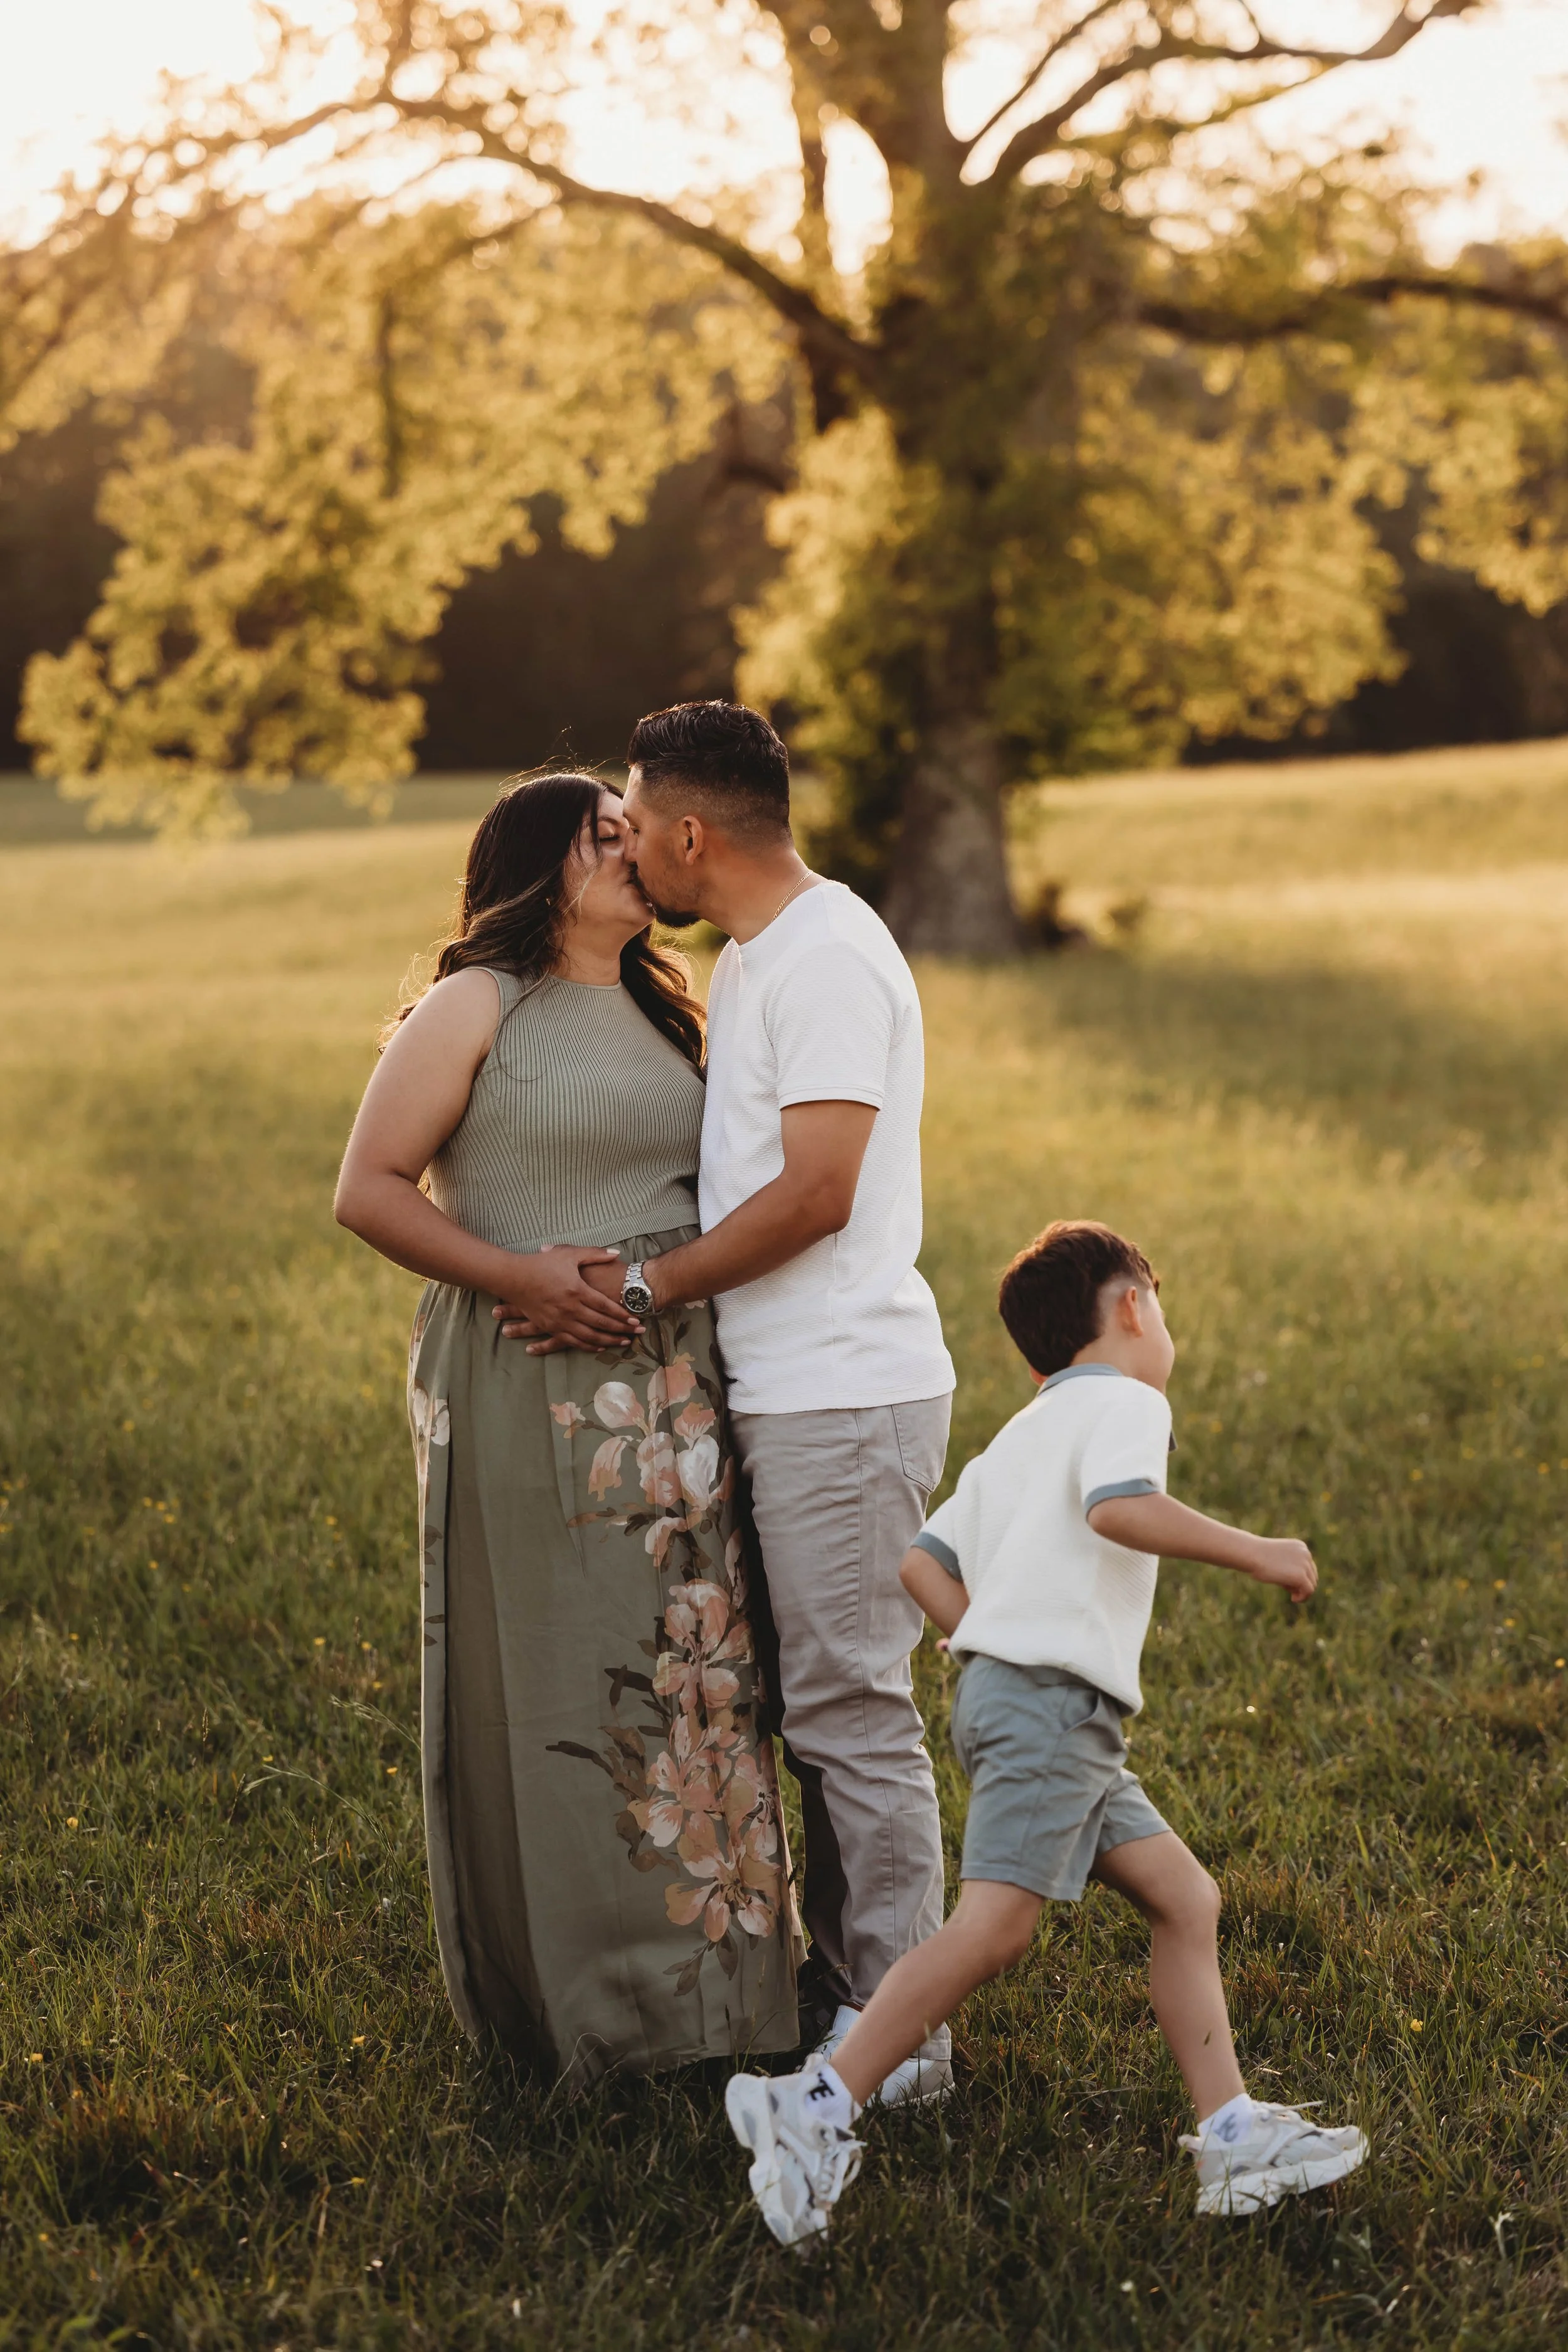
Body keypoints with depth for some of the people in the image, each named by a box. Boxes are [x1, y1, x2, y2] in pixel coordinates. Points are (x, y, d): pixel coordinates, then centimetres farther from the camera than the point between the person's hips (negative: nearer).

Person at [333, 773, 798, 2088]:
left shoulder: (665, 1015, 17)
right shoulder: (478, 1006, -4)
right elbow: (369, 1190, -7)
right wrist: (513, 1275, -19)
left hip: (675, 1393, 6)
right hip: (533, 1394, -6)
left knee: (689, 1675, 9)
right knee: (544, 1679, -1)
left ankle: (694, 1979, 21)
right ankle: (566, 2001, 10)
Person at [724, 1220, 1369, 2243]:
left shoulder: (1018, 1437, 27)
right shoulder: (1125, 1402, 0)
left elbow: (925, 1562, 20)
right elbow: (1119, 1507, -22)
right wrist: (1254, 1551, -16)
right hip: (1052, 1702, -10)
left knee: (1186, 1899, 8)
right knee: (994, 1929, -16)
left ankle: (1234, 2139, 5)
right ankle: (819, 2109, -16)